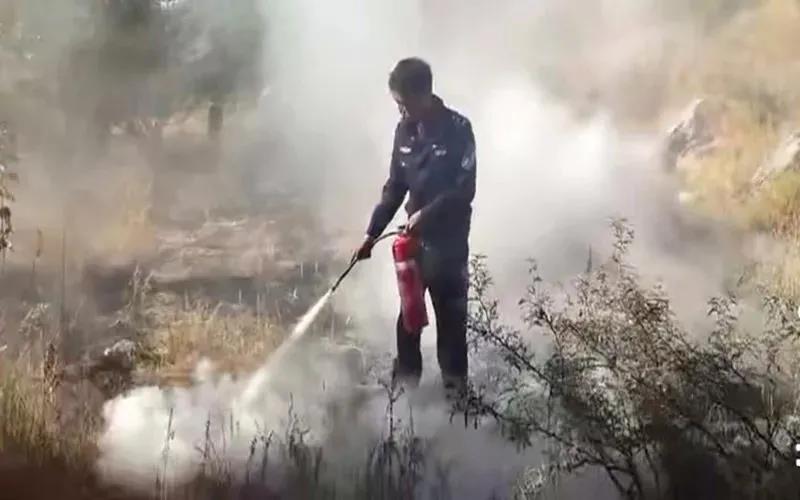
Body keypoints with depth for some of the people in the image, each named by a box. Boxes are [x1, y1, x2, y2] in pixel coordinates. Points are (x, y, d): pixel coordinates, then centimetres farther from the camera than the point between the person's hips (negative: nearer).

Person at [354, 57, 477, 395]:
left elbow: (465, 189, -14)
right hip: (415, 236, 5)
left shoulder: (457, 129, -11)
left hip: (449, 240, -5)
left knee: (450, 314, -1)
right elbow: (394, 187, 11)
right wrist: (372, 233, 7)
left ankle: (455, 384, 7)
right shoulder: (405, 131, 6)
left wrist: (427, 213, -22)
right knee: (408, 312, 6)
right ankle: (405, 380, 14)